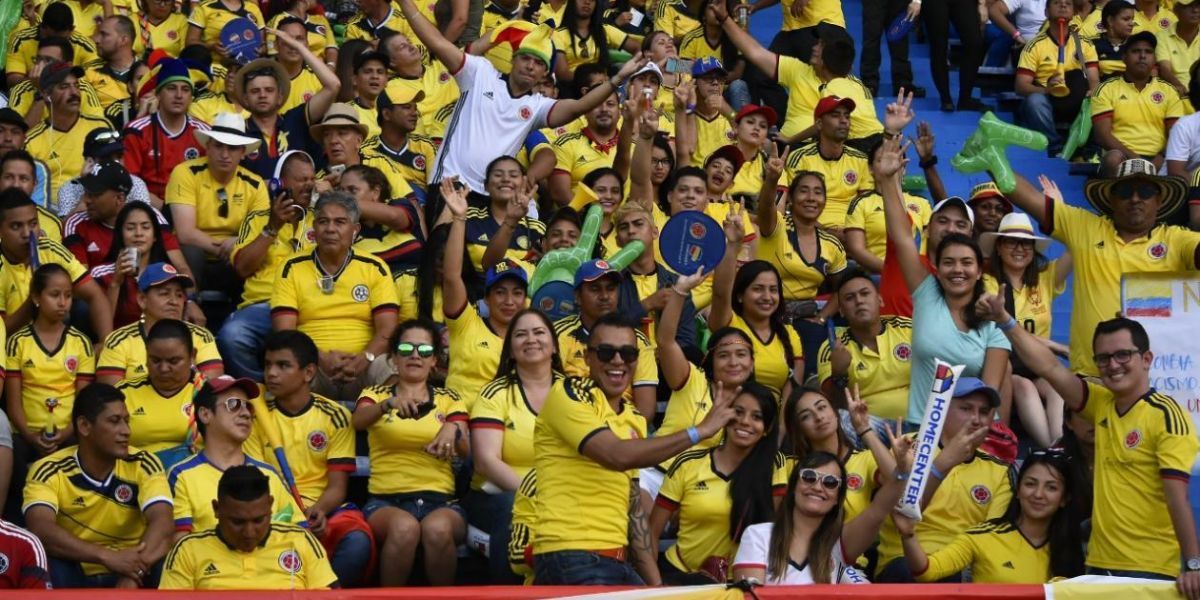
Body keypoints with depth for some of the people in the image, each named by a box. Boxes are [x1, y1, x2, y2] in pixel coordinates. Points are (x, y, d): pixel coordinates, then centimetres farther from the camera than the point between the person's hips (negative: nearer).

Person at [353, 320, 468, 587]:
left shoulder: (449, 399, 17)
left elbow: (467, 450, 4)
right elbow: (359, 421, -9)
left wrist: (453, 429, -20)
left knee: (438, 529, -36)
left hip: (440, 501, 1)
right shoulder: (376, 394, 14)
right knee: (404, 527, -37)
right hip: (386, 500, -1)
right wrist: (389, 404, -31)